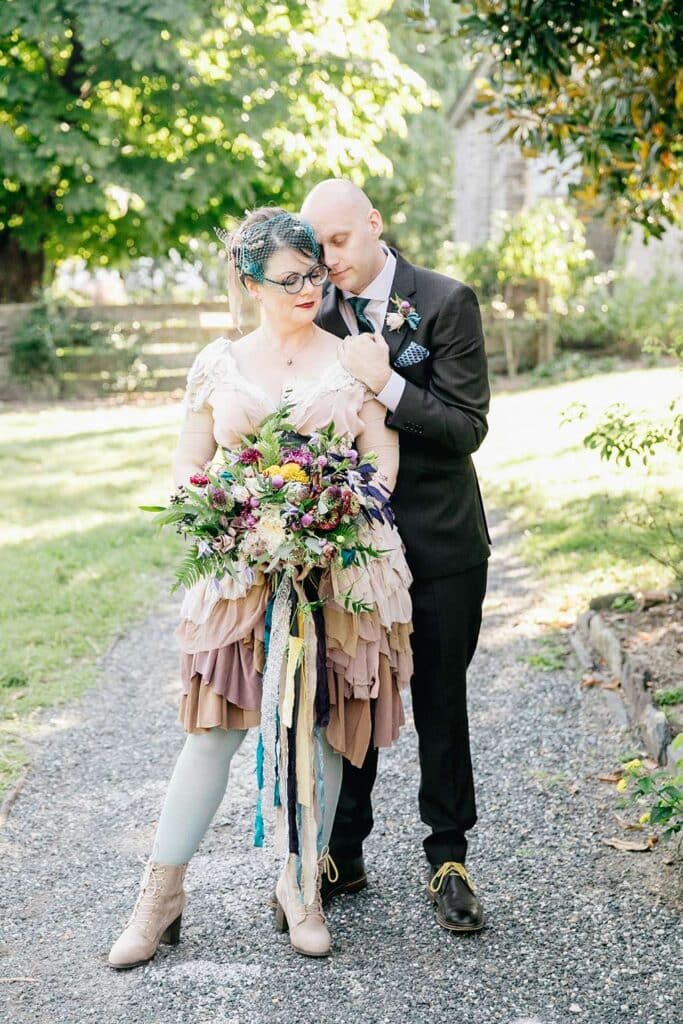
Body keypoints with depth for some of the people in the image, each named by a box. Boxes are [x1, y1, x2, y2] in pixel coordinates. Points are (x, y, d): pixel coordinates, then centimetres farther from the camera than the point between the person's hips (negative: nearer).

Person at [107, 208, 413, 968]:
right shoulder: (217, 366, 8)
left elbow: (384, 458, 3)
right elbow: (186, 466, 11)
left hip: (340, 565, 0)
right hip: (241, 570, 0)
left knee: (321, 730, 4)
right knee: (214, 724, -2)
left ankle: (301, 887, 19)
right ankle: (161, 894, 7)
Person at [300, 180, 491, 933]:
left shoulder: (446, 303, -8)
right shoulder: (319, 316, 3)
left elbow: (468, 427, -13)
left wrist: (387, 385, -24)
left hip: (439, 540, -3)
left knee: (440, 701, 7)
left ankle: (448, 859, 19)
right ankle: (343, 854, 24)